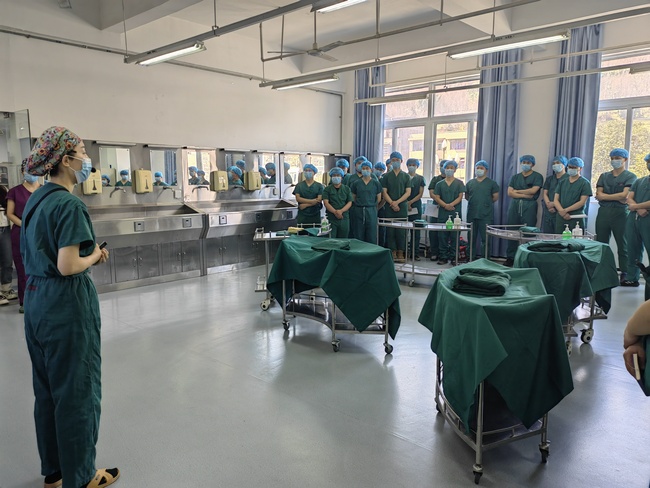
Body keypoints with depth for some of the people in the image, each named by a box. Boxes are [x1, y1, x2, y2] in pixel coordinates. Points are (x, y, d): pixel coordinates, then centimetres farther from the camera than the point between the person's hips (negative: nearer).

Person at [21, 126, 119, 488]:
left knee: (47, 390, 19)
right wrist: (94, 256, -5)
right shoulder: (70, 205, -18)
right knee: (78, 391, 5)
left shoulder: (36, 200, 10)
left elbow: (34, 254, 15)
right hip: (66, 304, -9)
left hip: (36, 301, 9)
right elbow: (67, 266, -24)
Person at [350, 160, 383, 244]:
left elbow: (379, 198, 10)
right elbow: (353, 198, 10)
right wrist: (360, 204, 9)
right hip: (358, 210, 1)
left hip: (371, 211, -1)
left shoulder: (376, 183, 4)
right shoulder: (356, 183, 6)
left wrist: (371, 205, 12)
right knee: (359, 235, 3)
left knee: (372, 235, -1)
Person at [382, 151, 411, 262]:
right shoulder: (386, 176, 8)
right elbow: (384, 192, 2)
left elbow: (408, 192, 1)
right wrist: (392, 203, -12)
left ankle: (400, 253, 5)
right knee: (390, 230, 0)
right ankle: (393, 252, 7)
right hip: (389, 207, 1)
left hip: (402, 206, 0)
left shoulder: (406, 176, 8)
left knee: (401, 231, -1)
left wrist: (397, 202, -12)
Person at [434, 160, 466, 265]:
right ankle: (443, 257, 8)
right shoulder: (439, 184, 11)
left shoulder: (459, 183, 7)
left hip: (455, 213, -1)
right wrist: (445, 205, -14)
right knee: (442, 235, 1)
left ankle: (453, 257, 6)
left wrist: (451, 205, -16)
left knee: (454, 236, 0)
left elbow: (460, 197, 0)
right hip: (443, 213, 1)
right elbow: (436, 197, 3)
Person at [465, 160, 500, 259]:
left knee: (485, 237, -5)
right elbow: (466, 196, 15)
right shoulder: (470, 183, 13)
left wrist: (486, 203, 8)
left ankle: (485, 258, 1)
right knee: (472, 237, 9)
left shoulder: (492, 183, 4)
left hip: (486, 215, -3)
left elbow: (495, 197, 5)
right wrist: (475, 202, 8)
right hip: (472, 214, 3)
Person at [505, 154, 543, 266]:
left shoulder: (537, 176, 8)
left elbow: (533, 190, -8)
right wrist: (525, 195, -6)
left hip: (529, 206, -3)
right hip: (515, 205, 3)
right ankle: (510, 257, 7)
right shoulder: (515, 177, 17)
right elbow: (509, 193, 4)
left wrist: (517, 191, 2)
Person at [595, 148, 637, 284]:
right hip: (603, 212, 4)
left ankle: (625, 274, 5)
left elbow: (624, 195, -11)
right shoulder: (604, 176, 15)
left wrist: (604, 196, -4)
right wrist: (618, 198, -9)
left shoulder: (630, 176, 3)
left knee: (623, 246, 1)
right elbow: (599, 195, 2)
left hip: (620, 213, -4)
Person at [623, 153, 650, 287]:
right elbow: (629, 198, 7)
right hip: (633, 218, 5)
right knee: (633, 250, 9)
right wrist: (639, 209, -11)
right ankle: (631, 278, 15)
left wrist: (635, 206, -5)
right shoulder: (639, 181, 18)